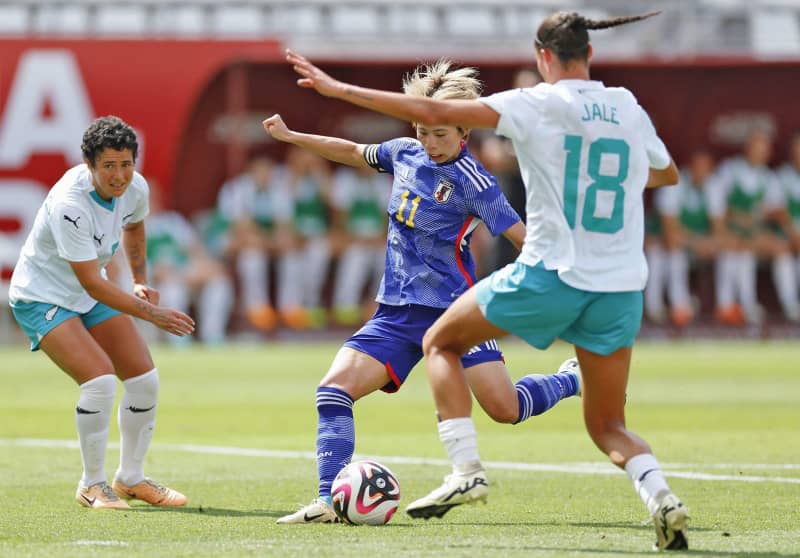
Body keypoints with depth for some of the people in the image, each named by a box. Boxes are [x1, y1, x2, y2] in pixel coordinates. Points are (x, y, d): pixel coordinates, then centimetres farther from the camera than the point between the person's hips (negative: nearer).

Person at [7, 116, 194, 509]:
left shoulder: (135, 188, -11)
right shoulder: (69, 204, -34)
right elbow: (92, 284, -32)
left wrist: (140, 281, 11)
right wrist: (152, 314, -32)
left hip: (91, 293, 8)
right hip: (42, 297, -8)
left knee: (144, 380, 1)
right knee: (100, 379, -24)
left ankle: (130, 479, 19)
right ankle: (91, 485, -6)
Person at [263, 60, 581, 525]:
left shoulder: (472, 181, -13)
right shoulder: (405, 153, 5)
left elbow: (522, 237, -14)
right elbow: (353, 153, 24)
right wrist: (291, 137, 29)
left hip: (452, 311, -6)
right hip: (396, 313, 6)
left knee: (505, 408, -14)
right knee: (335, 386, -13)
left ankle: (573, 381, 18)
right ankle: (329, 500, -13)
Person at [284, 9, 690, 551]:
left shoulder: (537, 104, -6)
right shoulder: (630, 110, 8)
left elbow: (434, 112, -10)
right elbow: (668, 174, 28)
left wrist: (339, 88, -4)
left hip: (549, 276, -4)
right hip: (622, 288, 4)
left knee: (440, 342, 18)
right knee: (608, 426, 17)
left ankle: (466, 468, 4)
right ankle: (661, 495, -12)